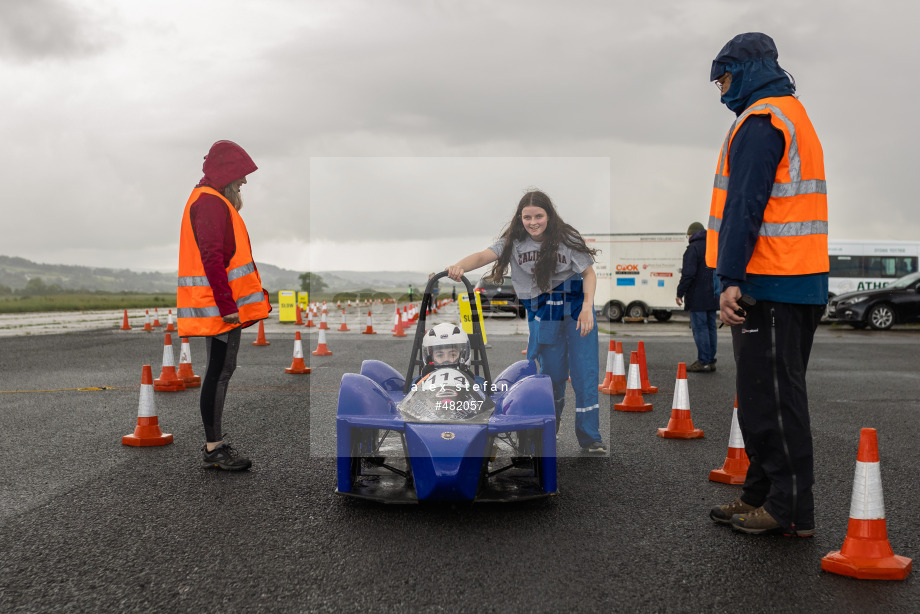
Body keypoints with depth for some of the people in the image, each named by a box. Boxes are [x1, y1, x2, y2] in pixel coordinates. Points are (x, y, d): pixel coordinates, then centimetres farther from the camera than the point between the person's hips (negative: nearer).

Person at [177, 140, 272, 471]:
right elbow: (212, 258, -22)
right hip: (219, 306, -11)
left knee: (220, 372, 13)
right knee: (220, 372, -6)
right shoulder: (210, 203, -14)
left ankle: (214, 443, 21)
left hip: (223, 305, 11)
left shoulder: (213, 201, 20)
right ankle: (214, 448, 1)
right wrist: (227, 305, -24)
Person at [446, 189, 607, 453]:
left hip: (576, 309, -1)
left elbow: (589, 273, -3)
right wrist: (460, 266, -40)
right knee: (552, 372, 8)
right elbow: (485, 255, -19)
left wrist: (587, 307, -16)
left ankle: (589, 436, 8)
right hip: (541, 313, 1)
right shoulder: (515, 242, -5)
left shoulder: (567, 239, -8)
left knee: (584, 372, -3)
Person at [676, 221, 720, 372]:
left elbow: (688, 274, -18)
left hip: (698, 297, -8)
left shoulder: (693, 248, -10)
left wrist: (680, 293, -11)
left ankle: (703, 362, -7)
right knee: (710, 327, 11)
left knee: (699, 328, -6)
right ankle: (711, 360, 14)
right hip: (712, 297, 8)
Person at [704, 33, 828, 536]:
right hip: (800, 284, 10)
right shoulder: (794, 117, 23)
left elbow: (745, 204, -19)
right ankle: (762, 495, 23)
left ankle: (790, 511, -1)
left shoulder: (760, 121, -10)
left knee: (772, 397, -6)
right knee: (767, 394, 15)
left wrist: (731, 278, -22)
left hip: (769, 286, -10)